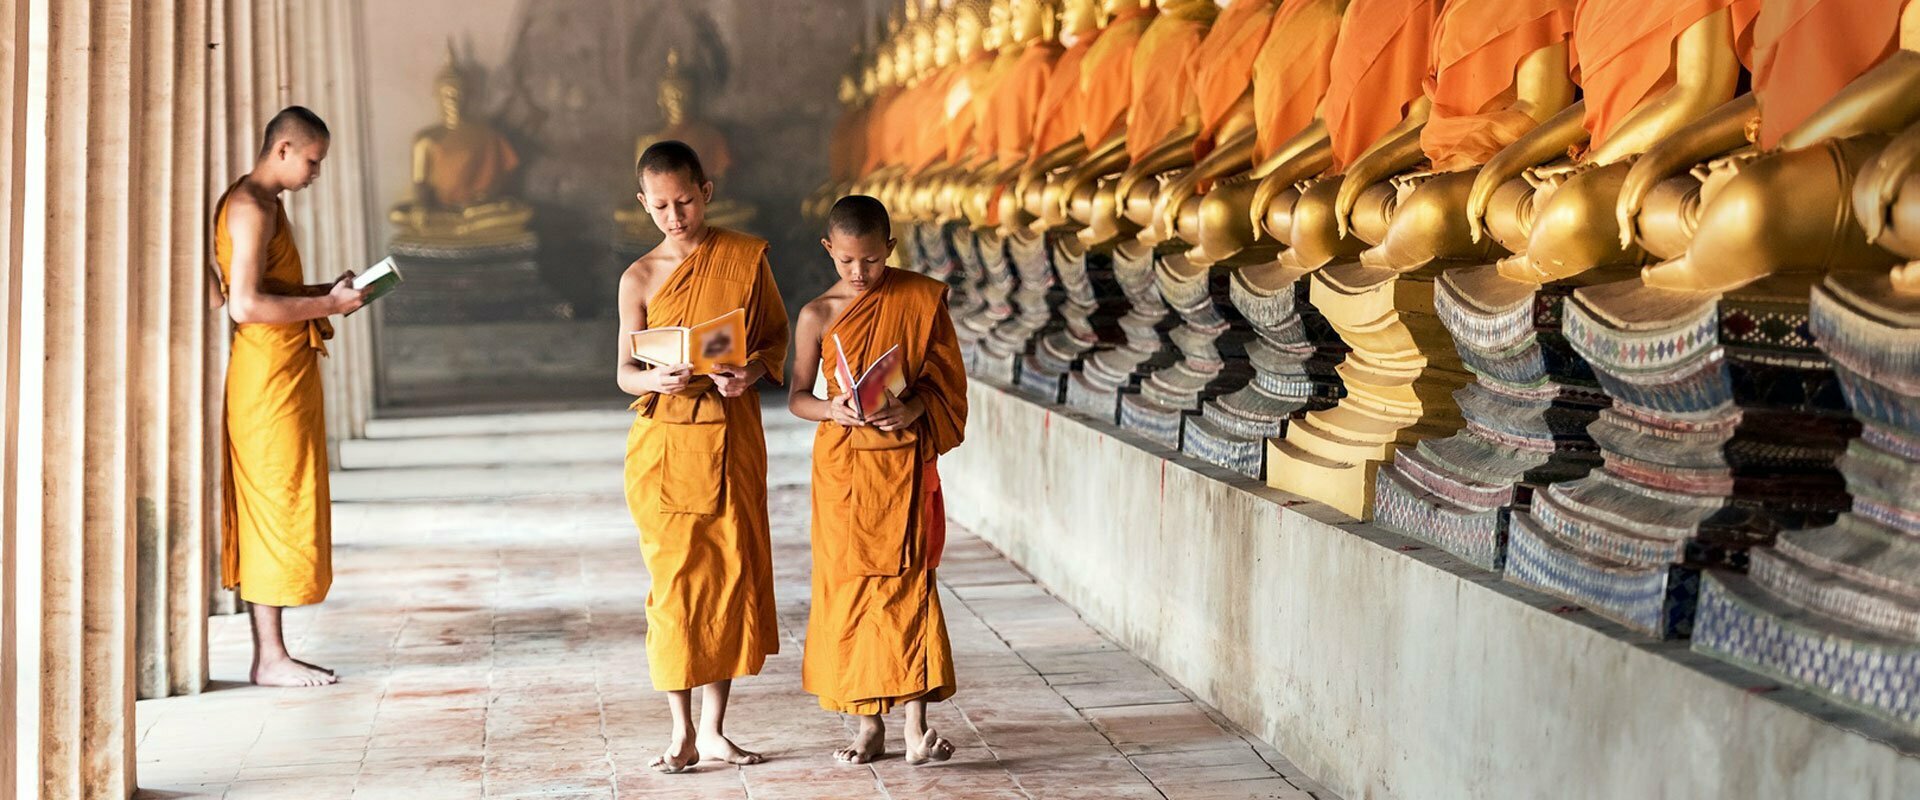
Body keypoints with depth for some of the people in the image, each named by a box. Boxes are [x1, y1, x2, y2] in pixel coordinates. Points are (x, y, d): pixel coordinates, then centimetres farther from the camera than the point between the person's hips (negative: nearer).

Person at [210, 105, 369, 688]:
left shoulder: (263, 203, 18)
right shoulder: (250, 207, -14)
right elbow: (245, 304, -23)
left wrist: (325, 291, 13)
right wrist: (326, 304, -16)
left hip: (285, 373, 10)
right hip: (269, 376, -10)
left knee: (273, 510, 11)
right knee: (278, 509, -6)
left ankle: (270, 652, 16)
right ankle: (271, 657, -1)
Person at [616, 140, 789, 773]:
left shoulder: (747, 257, 1)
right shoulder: (640, 278, 1)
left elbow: (777, 337, 9)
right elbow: (625, 371, 1)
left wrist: (752, 372, -12)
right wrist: (656, 380, -21)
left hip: (732, 440, 1)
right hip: (663, 443, -1)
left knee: (731, 575, 3)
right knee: (673, 582, -1)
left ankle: (714, 730, 15)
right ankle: (683, 733, 9)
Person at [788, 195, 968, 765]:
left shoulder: (921, 299, 0)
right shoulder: (818, 316, 1)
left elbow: (945, 380, 2)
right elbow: (796, 397, 5)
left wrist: (913, 408, -18)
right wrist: (831, 409, -16)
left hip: (903, 459, -1)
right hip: (843, 466, 1)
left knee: (907, 582, -6)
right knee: (848, 586, 4)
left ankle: (915, 723, -6)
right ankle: (868, 722, 14)